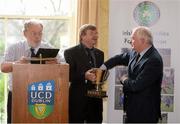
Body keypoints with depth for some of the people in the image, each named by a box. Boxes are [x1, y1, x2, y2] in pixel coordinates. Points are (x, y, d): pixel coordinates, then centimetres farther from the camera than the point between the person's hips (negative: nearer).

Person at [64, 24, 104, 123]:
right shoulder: (71, 52, -3)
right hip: (78, 100, -5)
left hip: (95, 100, 5)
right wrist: (84, 76, -25)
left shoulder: (99, 54, 15)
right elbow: (69, 76, -10)